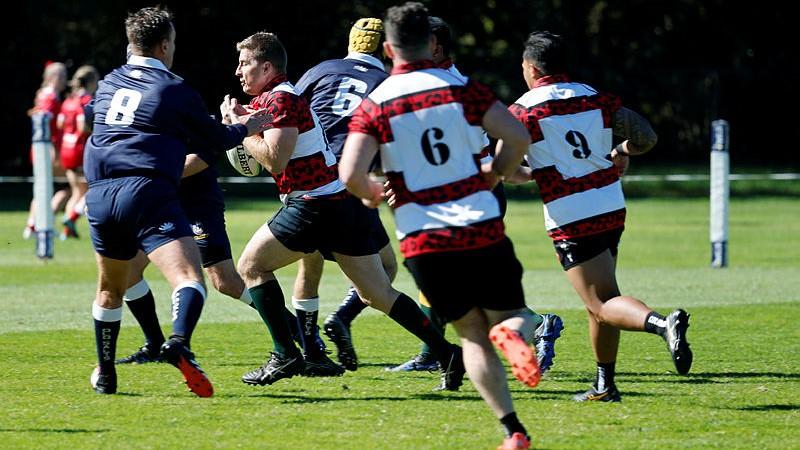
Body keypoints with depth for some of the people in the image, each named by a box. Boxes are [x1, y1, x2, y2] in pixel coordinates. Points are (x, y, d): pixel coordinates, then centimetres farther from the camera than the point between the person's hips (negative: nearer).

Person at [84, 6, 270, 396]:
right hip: (147, 192, -6)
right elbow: (219, 139, 11)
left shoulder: (108, 84, 18)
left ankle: (104, 374, 31)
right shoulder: (174, 90, 2)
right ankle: (179, 343, -43)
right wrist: (245, 128, 34)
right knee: (189, 277, -16)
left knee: (110, 289, 24)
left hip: (100, 195, 6)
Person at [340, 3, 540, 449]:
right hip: (482, 229, 0)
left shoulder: (374, 106, -1)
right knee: (514, 315, 15)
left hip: (423, 242, 1)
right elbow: (518, 136, -5)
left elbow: (351, 175, -12)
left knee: (473, 336, 13)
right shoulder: (462, 88, 1)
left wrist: (374, 194, 10)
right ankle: (512, 333, -24)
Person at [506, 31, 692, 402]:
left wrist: (529, 173, 11)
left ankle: (663, 323, -36)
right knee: (602, 301, 18)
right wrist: (620, 155, 26)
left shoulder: (523, 111, -5)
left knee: (603, 305, -9)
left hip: (570, 220, -6)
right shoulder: (596, 98, 8)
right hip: (612, 208, 6)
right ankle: (604, 386, 20)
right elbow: (645, 137, 7)